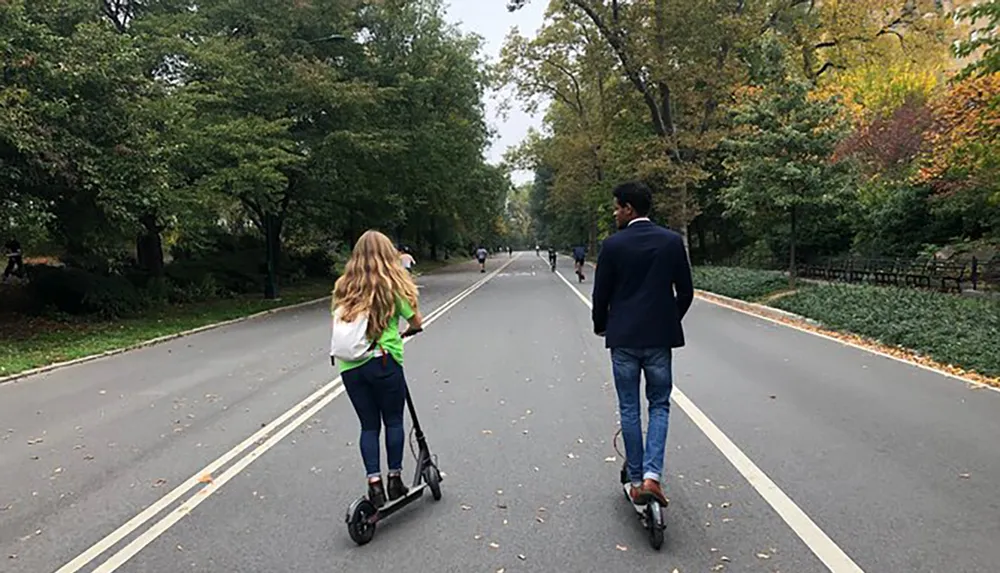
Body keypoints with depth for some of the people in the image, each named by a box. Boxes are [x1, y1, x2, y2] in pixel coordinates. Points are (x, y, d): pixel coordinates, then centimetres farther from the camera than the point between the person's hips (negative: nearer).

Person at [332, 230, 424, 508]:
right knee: (393, 421, 11)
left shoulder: (343, 286, 10)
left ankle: (374, 482, 7)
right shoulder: (392, 284, 0)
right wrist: (406, 330, 25)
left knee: (368, 425, 12)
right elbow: (416, 322, 3)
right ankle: (395, 479, 16)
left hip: (350, 365, 4)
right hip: (384, 361, -3)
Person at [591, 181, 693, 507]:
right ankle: (652, 474, -2)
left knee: (629, 409, 10)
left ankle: (636, 481, 17)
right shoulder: (672, 241, 0)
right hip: (660, 336, 1)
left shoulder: (613, 245, -7)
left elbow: (601, 294, -2)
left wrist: (601, 327, 16)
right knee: (659, 405, 13)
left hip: (622, 337, -1)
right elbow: (685, 292, 4)